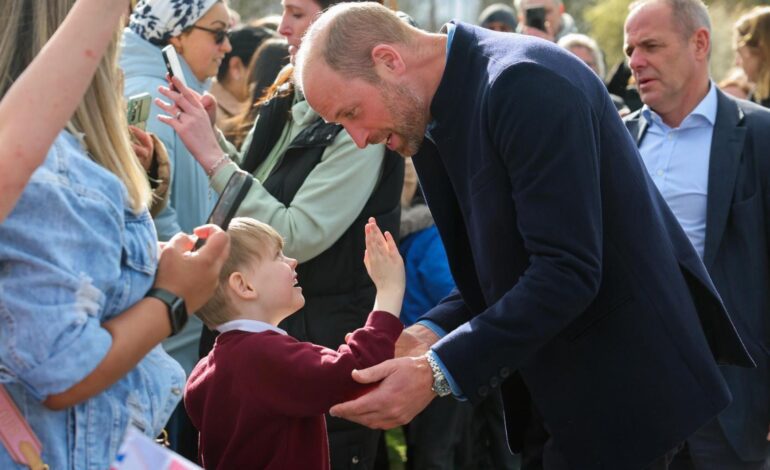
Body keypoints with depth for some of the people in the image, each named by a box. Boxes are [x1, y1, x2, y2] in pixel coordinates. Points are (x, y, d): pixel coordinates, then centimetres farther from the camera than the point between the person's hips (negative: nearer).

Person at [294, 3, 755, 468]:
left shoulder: (526, 82, -22)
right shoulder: (436, 119, 6)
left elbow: (567, 270, -27)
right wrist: (431, 334, -6)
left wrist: (438, 373, -28)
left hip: (628, 388, -9)